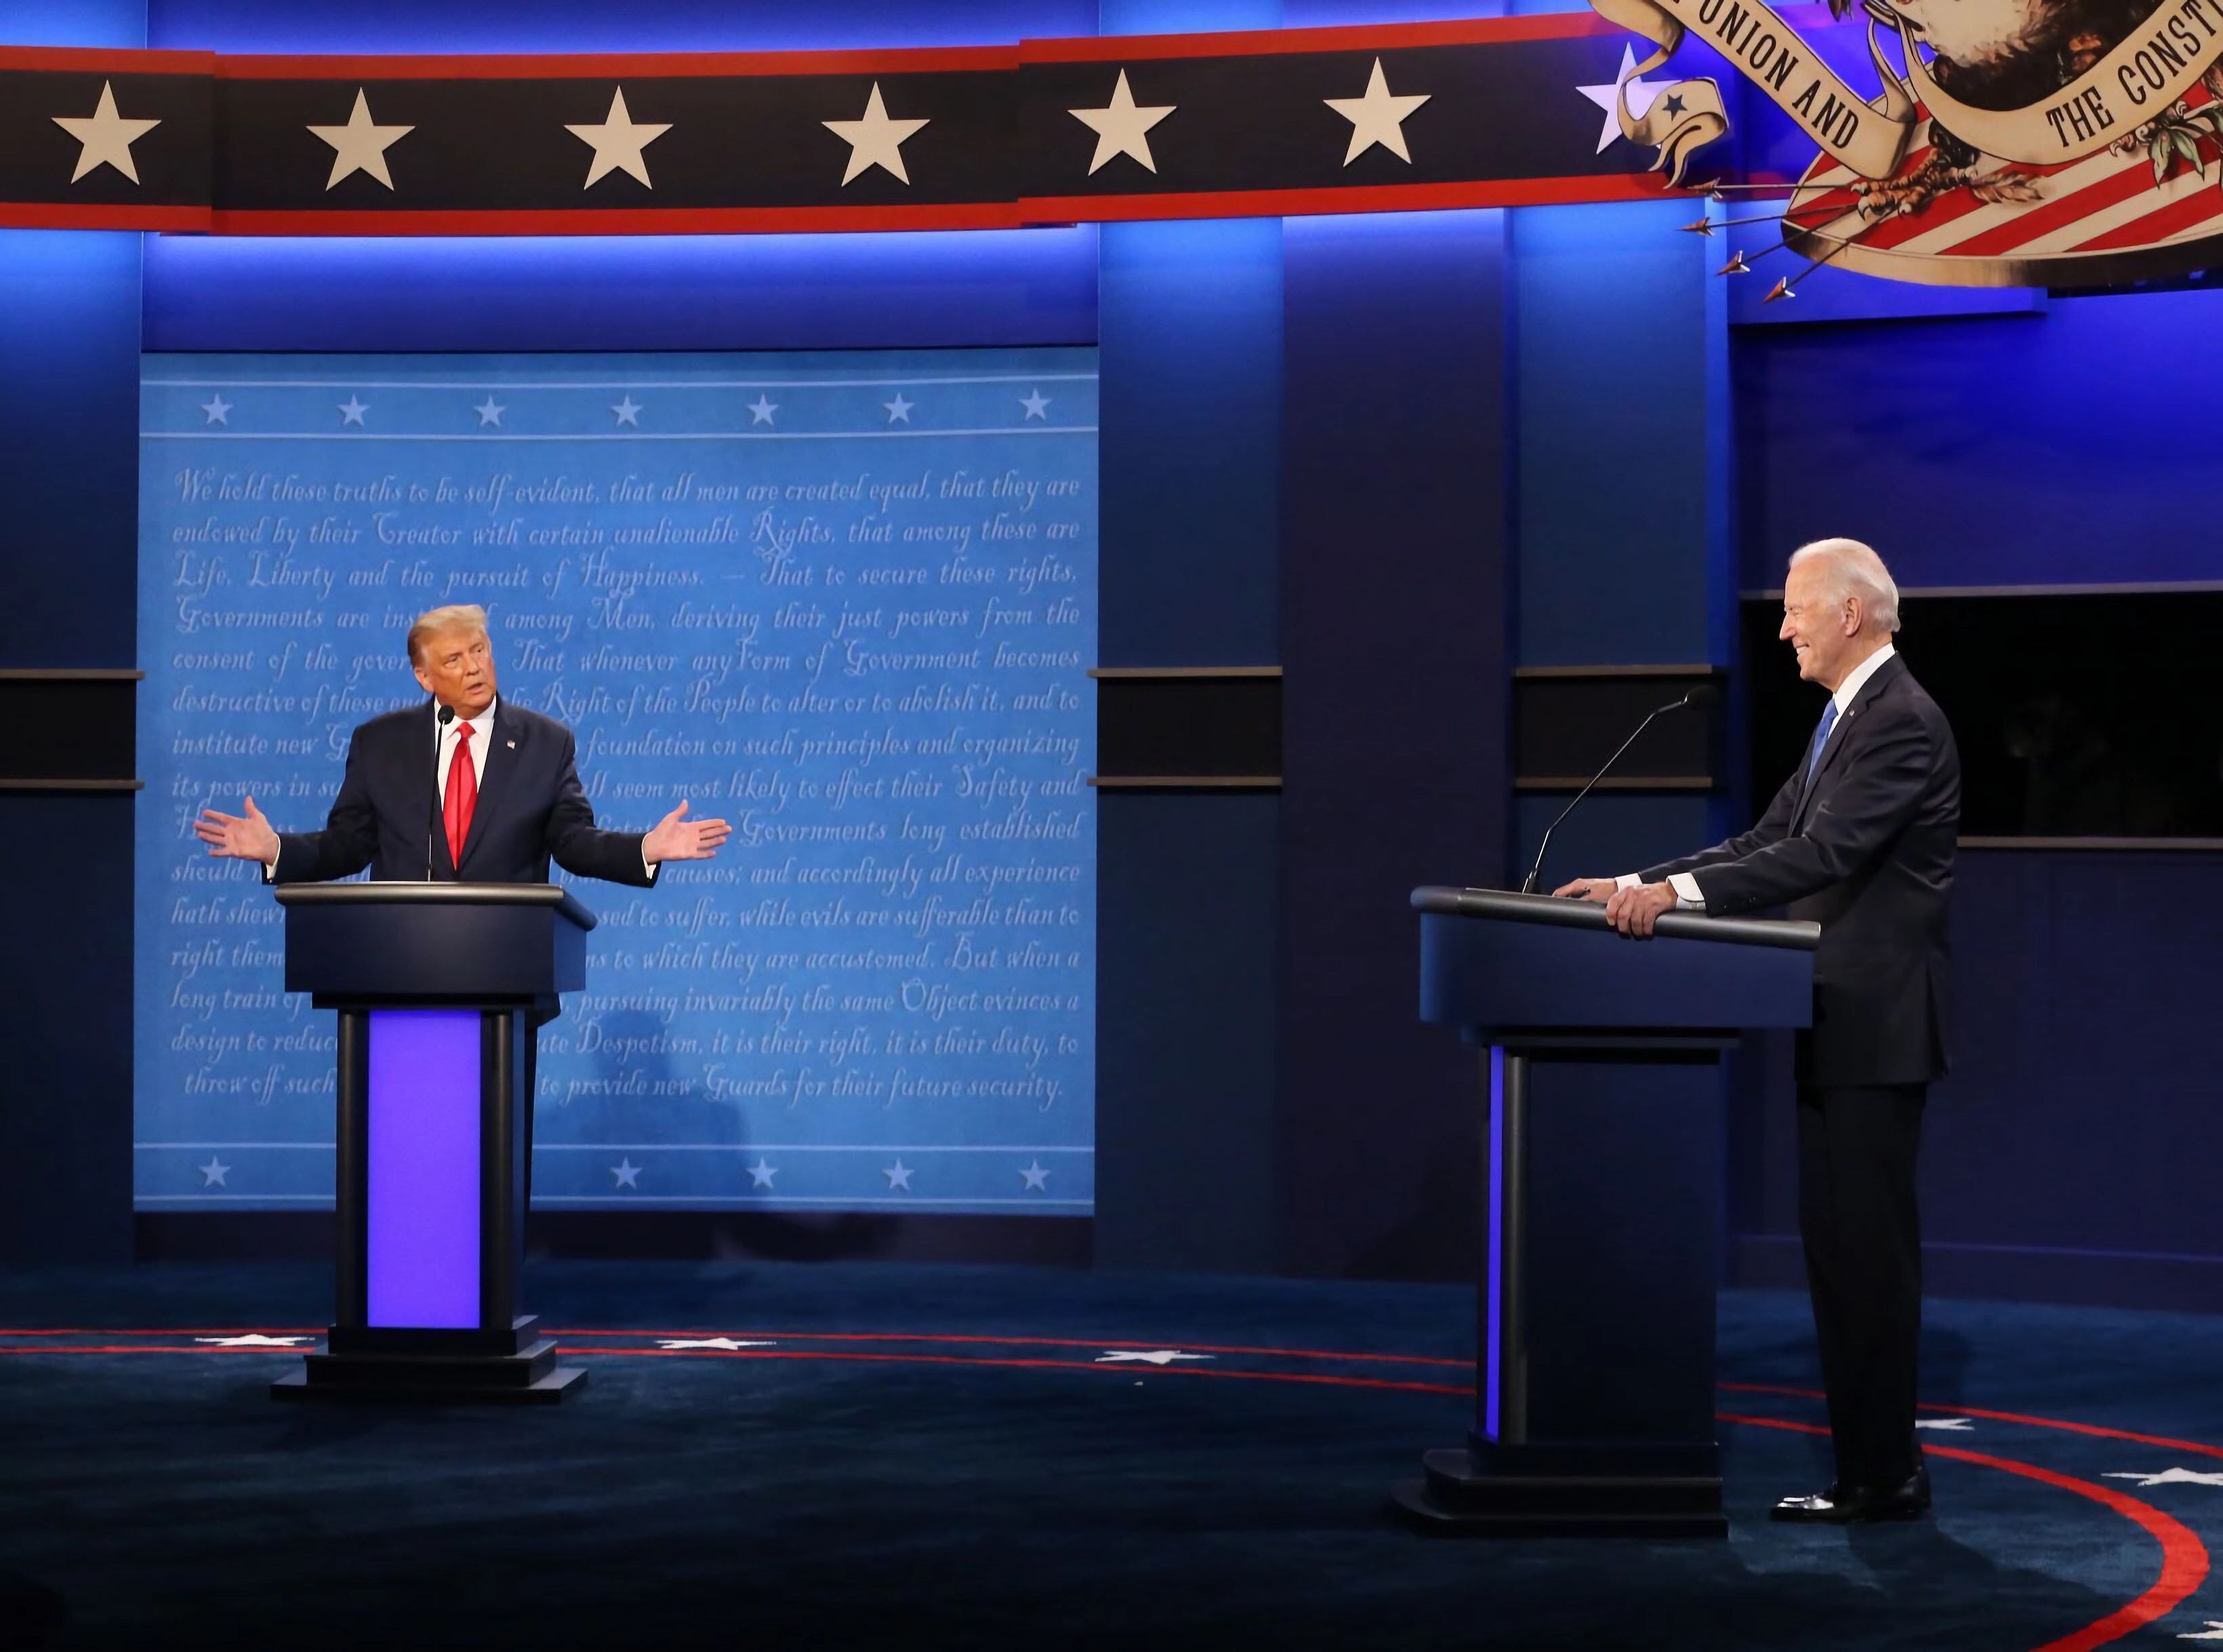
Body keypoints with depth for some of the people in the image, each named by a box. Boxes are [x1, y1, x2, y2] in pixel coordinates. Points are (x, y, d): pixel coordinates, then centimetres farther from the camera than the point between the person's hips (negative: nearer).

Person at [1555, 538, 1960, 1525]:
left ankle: (1883, 1478, -1)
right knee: (1839, 1247, 12)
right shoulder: (1847, 718, 17)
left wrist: (1678, 892, -30)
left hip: (1876, 1025, -10)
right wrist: (1639, 885, 7)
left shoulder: (1902, 722, -14)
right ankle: (1870, 1466, 18)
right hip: (1838, 1029, 10)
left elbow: (1821, 855, -25)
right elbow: (1768, 843, 17)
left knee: (1869, 1249, -6)